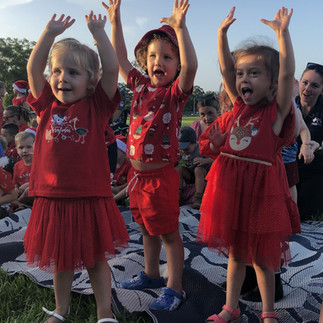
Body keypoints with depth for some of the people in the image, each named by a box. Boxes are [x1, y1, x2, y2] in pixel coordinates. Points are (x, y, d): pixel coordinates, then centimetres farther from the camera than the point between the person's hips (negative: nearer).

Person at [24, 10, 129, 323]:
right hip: (52, 199, 3)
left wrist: (98, 31, -8)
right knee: (59, 259, 20)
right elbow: (32, 68, 0)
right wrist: (50, 32, -6)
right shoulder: (48, 105, 5)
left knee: (96, 258, 11)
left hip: (91, 197, -3)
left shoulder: (97, 105, -3)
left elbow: (111, 68, -11)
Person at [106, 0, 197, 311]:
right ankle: (151, 274, 41)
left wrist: (180, 28, -34)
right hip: (137, 172, 7)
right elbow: (119, 59, 13)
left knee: (168, 232, 5)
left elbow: (190, 66, -29)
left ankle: (174, 288, 20)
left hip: (161, 174, -7)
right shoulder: (140, 85, 7)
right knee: (146, 228, 21)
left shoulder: (176, 91, -10)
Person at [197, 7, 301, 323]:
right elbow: (225, 68, 2)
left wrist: (282, 32, -23)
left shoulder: (277, 110, -6)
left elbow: (287, 73, -18)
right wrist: (222, 32, -6)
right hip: (230, 184, 4)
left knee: (262, 255, 10)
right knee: (234, 251, 17)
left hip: (261, 188, -4)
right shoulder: (239, 107, 6)